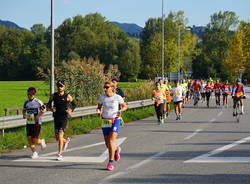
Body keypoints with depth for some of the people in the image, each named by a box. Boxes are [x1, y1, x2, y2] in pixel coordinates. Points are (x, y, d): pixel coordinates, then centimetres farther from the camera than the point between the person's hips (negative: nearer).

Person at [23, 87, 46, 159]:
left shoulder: (38, 102, -8)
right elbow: (24, 110, 20)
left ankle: (42, 142, 26)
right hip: (29, 123, 4)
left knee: (35, 140, -9)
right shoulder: (26, 102, 6)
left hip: (36, 123, -4)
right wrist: (24, 115, -1)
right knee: (29, 138, -4)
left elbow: (44, 109, 0)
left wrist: (38, 115, -12)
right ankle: (34, 153, 10)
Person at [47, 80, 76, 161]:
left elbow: (74, 104, 9)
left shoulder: (67, 96, -1)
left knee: (60, 133, -21)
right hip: (56, 117, 4)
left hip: (64, 117, -4)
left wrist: (71, 110, -11)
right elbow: (49, 104, 17)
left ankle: (60, 153, -16)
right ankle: (66, 140, 44)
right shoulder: (54, 96, 6)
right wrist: (51, 108, -6)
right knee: (57, 138, 8)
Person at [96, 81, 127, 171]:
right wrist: (98, 110, -12)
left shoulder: (117, 97, -6)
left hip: (115, 120, -3)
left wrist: (120, 110, -14)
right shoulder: (102, 97, -1)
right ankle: (116, 149, 42)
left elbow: (125, 106, 6)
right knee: (107, 144, 7)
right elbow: (99, 107, 11)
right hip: (105, 121, 3)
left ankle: (111, 162, -8)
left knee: (111, 141, -15)